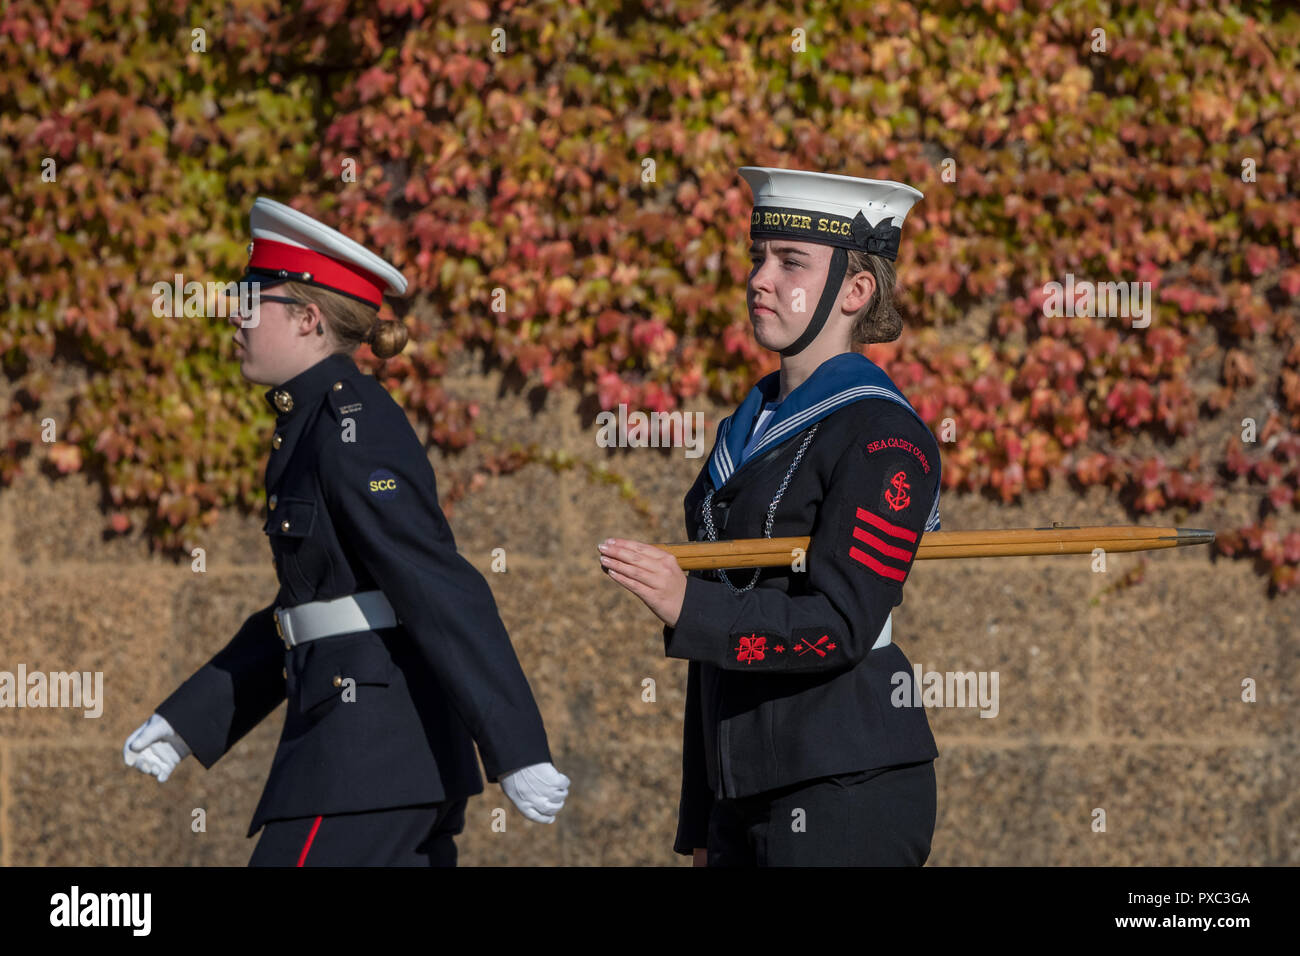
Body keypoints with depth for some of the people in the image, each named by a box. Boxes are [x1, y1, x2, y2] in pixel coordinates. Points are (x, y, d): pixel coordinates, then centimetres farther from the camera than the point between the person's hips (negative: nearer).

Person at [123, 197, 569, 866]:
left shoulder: (355, 427, -13)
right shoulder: (316, 425, 17)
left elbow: (441, 591, -20)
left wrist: (517, 755, -25)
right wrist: (185, 721, 23)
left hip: (370, 734, -10)